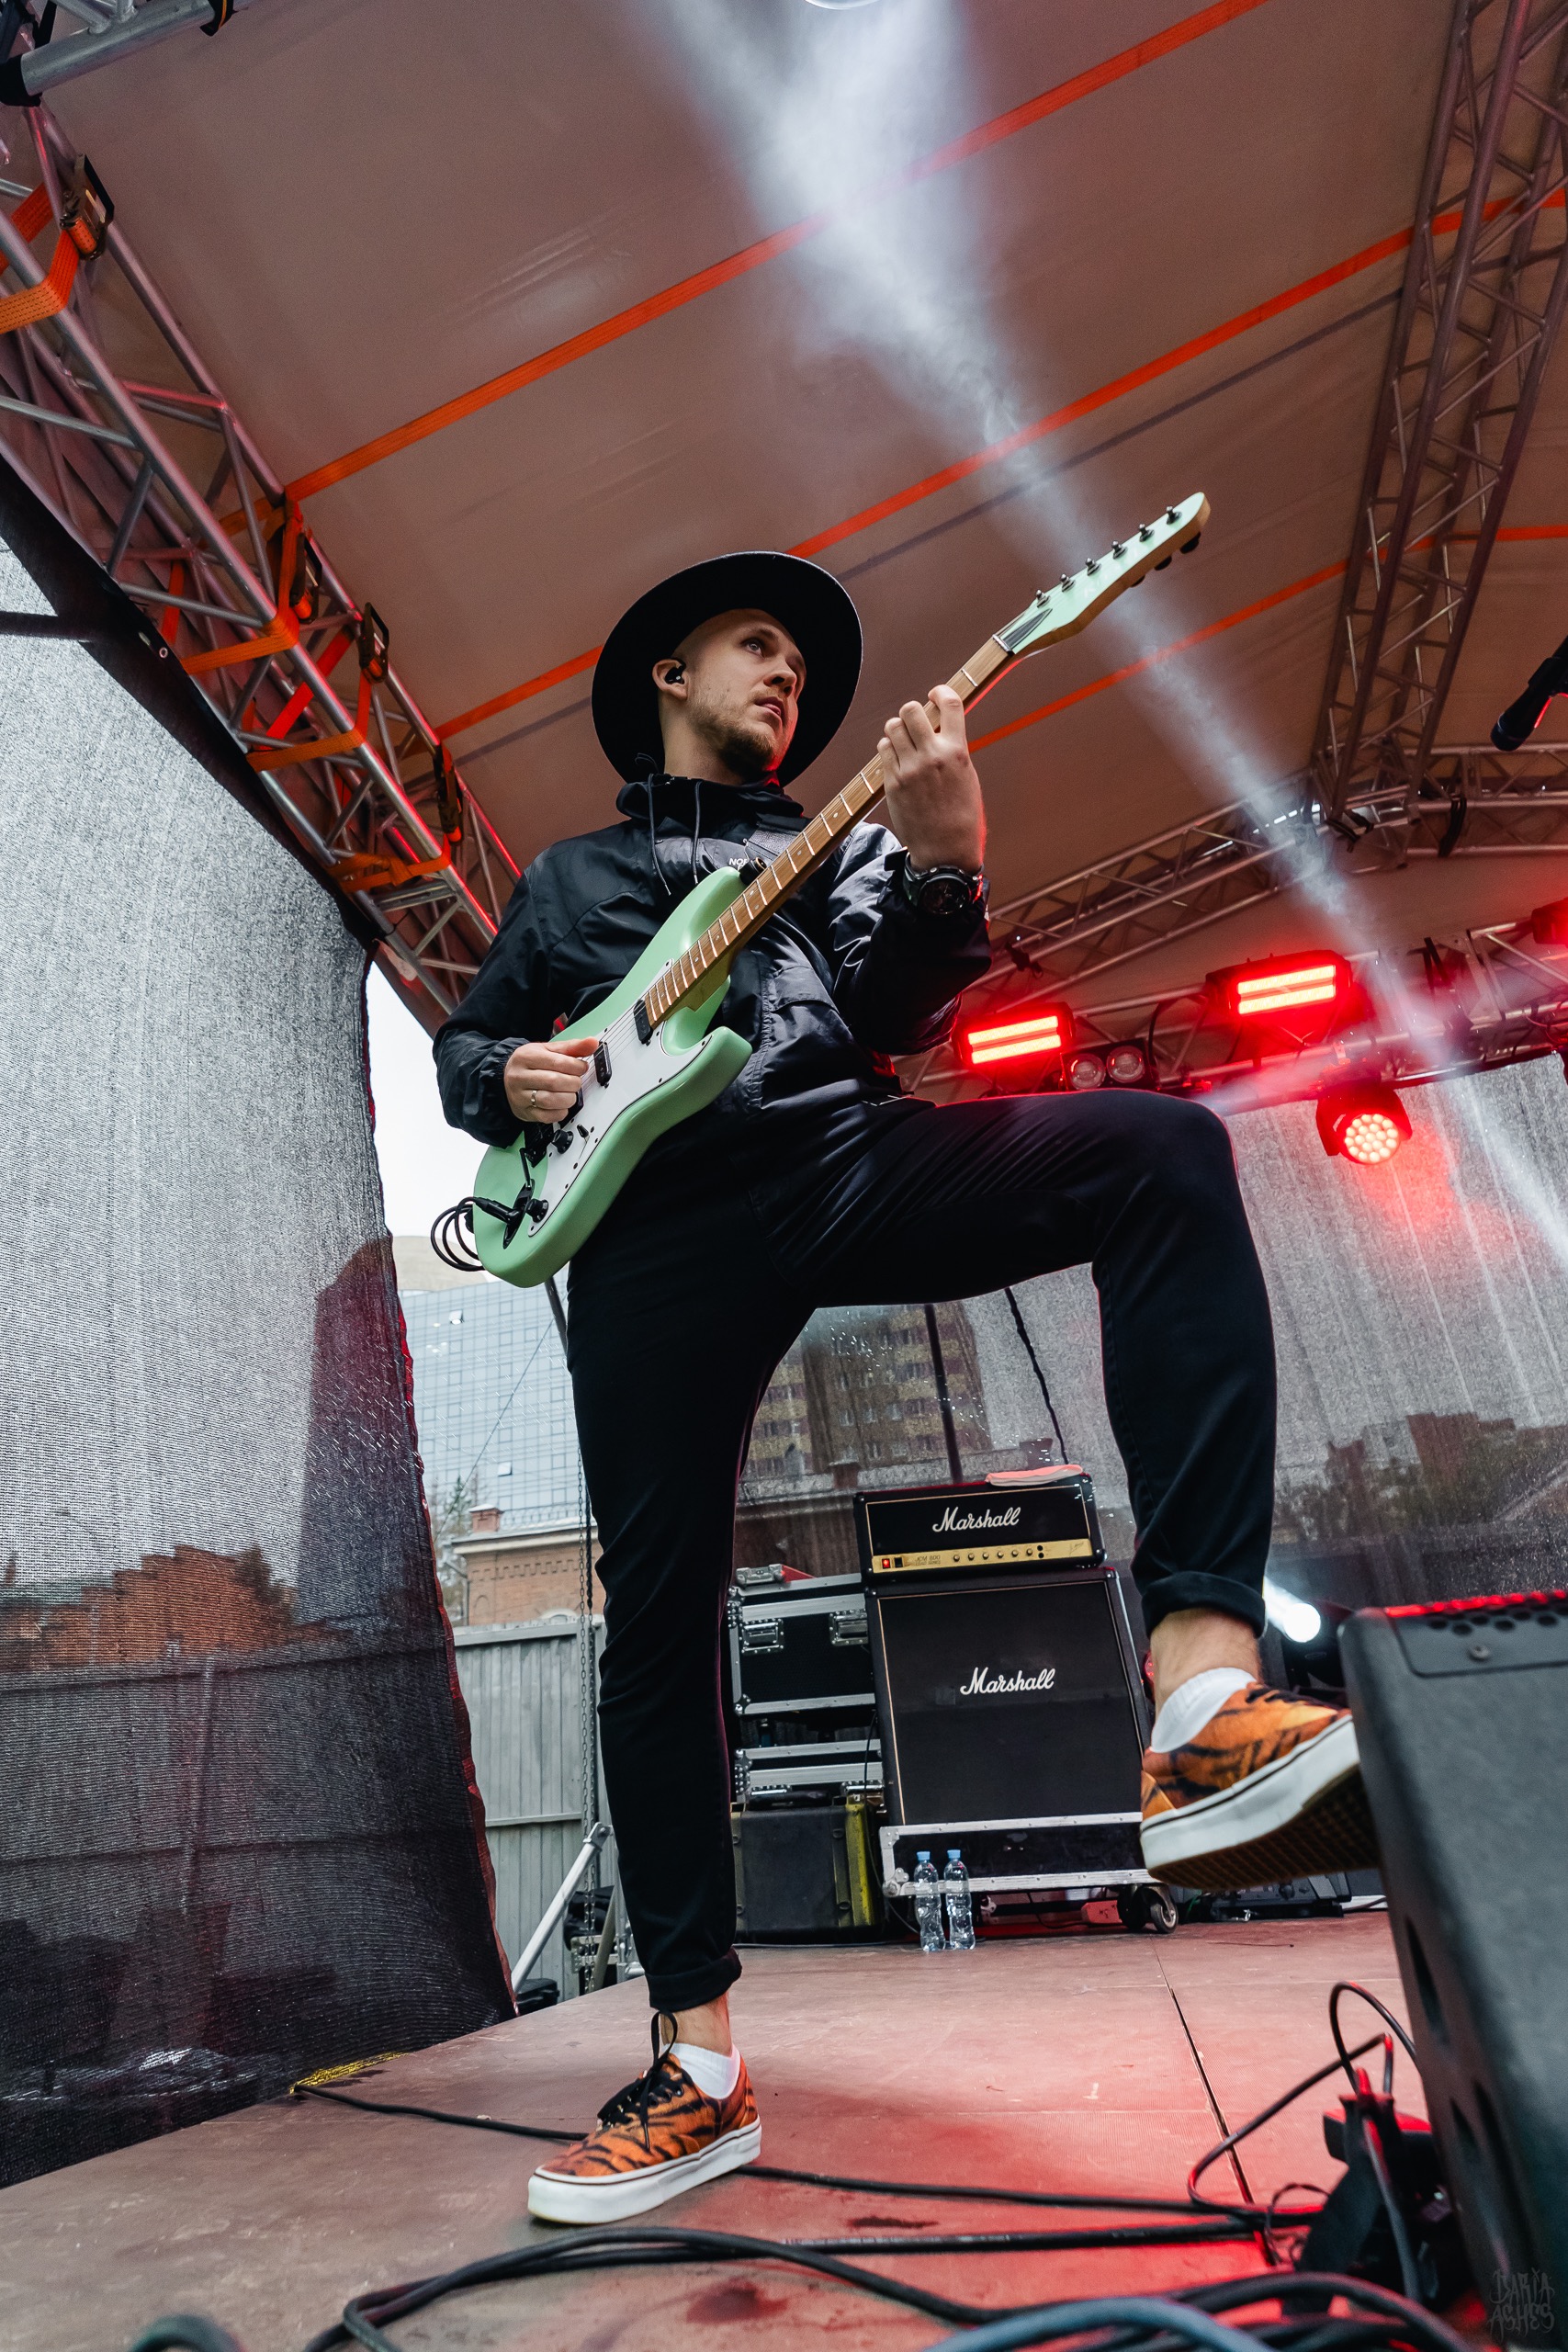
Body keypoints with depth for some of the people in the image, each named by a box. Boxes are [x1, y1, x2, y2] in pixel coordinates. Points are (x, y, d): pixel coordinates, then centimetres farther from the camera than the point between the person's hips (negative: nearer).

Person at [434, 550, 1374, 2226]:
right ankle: (698, 2063, 13)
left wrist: (941, 867, -11)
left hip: (842, 1159, 0)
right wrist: (512, 1077, 3)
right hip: (658, 1226, 1)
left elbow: (896, 1014, 8)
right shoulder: (567, 877, 30)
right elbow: (462, 1043, 28)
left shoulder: (846, 841, 26)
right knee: (654, 1617, -3)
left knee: (1164, 1150, -25)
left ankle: (1206, 1704, -34)